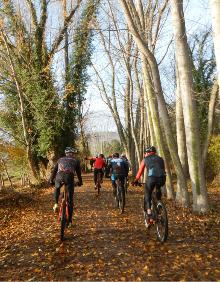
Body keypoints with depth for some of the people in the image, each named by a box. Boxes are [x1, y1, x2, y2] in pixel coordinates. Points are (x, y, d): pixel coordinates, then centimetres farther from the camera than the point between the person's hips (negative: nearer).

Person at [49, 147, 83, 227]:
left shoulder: (60, 159, 29)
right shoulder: (76, 161, 25)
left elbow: (54, 171, 32)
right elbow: (78, 173, 31)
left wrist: (51, 180, 43)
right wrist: (80, 182, 45)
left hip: (59, 177, 2)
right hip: (69, 177, -2)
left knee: (57, 188, 38)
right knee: (70, 200, 10)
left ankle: (56, 204, 23)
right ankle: (69, 221, 14)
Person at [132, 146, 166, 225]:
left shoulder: (145, 159, 21)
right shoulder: (160, 159, 28)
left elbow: (140, 171, 24)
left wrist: (136, 180, 35)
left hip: (151, 178, -3)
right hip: (162, 178, 3)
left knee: (147, 196, 10)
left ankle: (149, 216, -2)